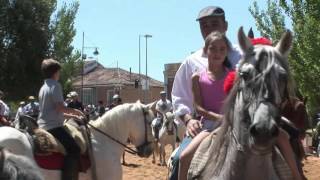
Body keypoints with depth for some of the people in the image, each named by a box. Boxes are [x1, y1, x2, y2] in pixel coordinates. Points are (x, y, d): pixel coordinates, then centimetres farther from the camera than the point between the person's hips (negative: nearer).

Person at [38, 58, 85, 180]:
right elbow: (59, 107, -20)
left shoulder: (44, 87, 18)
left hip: (43, 127, 11)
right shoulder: (55, 85, -10)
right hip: (53, 126, -11)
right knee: (74, 149, -21)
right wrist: (75, 111, -3)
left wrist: (72, 116, 17)